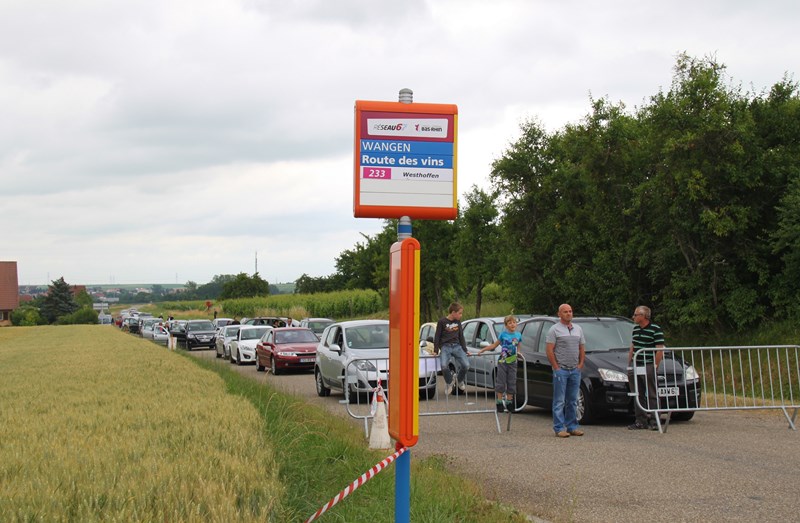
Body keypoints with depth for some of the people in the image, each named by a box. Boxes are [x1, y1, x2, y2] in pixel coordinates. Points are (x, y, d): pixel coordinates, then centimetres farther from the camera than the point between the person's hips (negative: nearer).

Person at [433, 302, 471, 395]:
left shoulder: (458, 322, 12)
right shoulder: (442, 322, -3)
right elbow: (437, 337, 2)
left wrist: (465, 350, 18)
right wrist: (435, 350, -1)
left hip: (457, 346, 4)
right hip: (445, 347, -4)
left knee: (466, 365, -17)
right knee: (444, 366, -30)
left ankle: (459, 380, 15)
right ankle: (449, 382, -1)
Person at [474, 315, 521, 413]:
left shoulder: (518, 335, 6)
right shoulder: (503, 334, -2)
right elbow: (494, 345, 3)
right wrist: (482, 350, -1)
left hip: (512, 362, 3)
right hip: (502, 361, -3)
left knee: (511, 383, 5)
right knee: (501, 382, -2)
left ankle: (509, 402, 14)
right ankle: (499, 402, 4)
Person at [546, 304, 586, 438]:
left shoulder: (578, 329, 14)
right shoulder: (555, 329, -4)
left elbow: (582, 348, 18)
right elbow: (549, 350, -9)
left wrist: (581, 364, 6)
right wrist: (556, 367, -12)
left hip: (575, 370, 6)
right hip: (561, 370, -6)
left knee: (573, 400, 10)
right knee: (559, 400, -5)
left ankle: (572, 426, 16)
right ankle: (559, 428, -3)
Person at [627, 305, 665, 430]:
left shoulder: (655, 330, -7)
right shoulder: (635, 329, 15)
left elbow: (660, 351, -9)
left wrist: (655, 366, -13)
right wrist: (629, 364, 16)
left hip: (648, 367, -7)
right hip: (635, 367, 7)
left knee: (652, 395, -4)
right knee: (638, 395, 9)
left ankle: (654, 421, 0)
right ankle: (641, 421, 14)